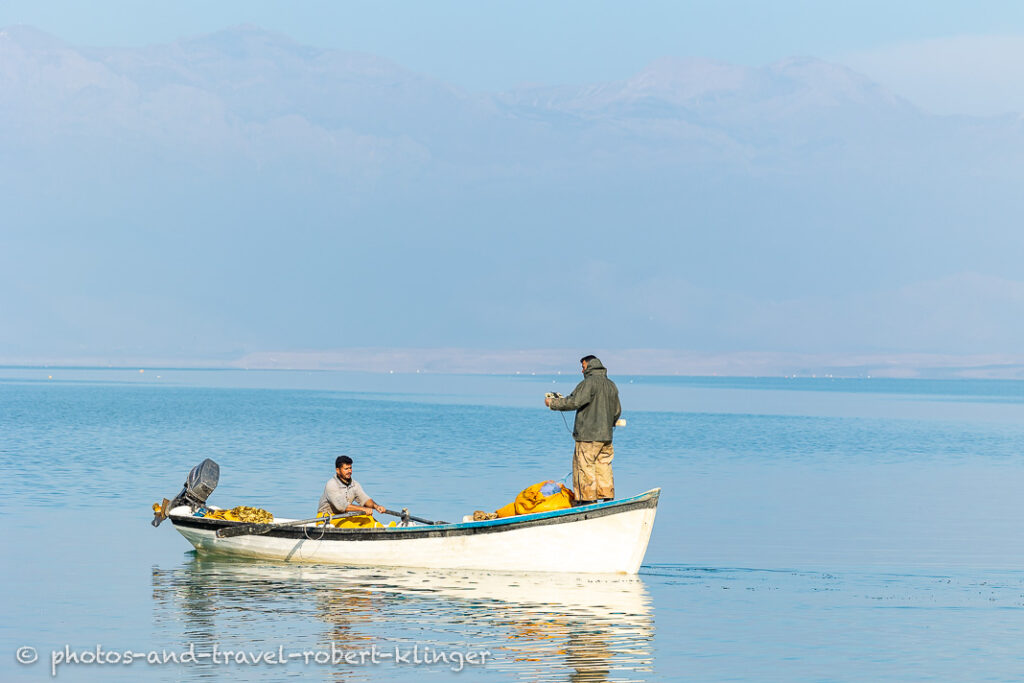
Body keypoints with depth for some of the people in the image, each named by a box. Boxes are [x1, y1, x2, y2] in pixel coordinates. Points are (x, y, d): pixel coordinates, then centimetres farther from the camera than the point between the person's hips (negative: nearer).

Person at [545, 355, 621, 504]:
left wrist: (552, 403, -8)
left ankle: (588, 499, -7)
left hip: (588, 435, -8)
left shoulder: (589, 383, -11)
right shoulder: (611, 385, 15)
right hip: (606, 436, 8)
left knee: (585, 467, -4)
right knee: (603, 466, 11)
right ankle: (607, 498, 10)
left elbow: (574, 401, -19)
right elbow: (617, 411, 20)